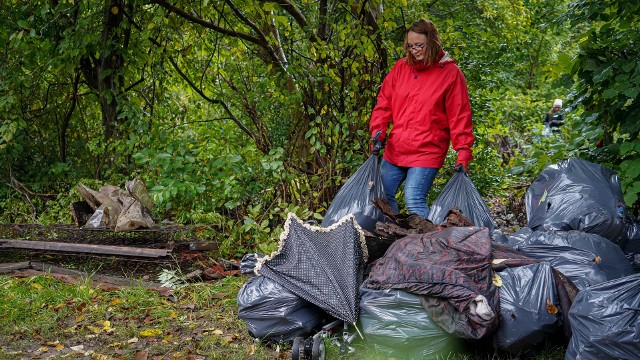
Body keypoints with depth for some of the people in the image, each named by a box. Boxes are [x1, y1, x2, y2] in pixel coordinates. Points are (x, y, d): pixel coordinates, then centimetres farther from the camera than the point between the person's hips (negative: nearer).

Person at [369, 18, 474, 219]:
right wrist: (378, 130, -4)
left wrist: (463, 153, -9)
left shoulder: (450, 73, -5)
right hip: (394, 150, 6)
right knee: (383, 196, 10)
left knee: (414, 200, -14)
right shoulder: (401, 67, 7)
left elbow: (459, 116, -5)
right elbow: (384, 102, 10)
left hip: (427, 152, -5)